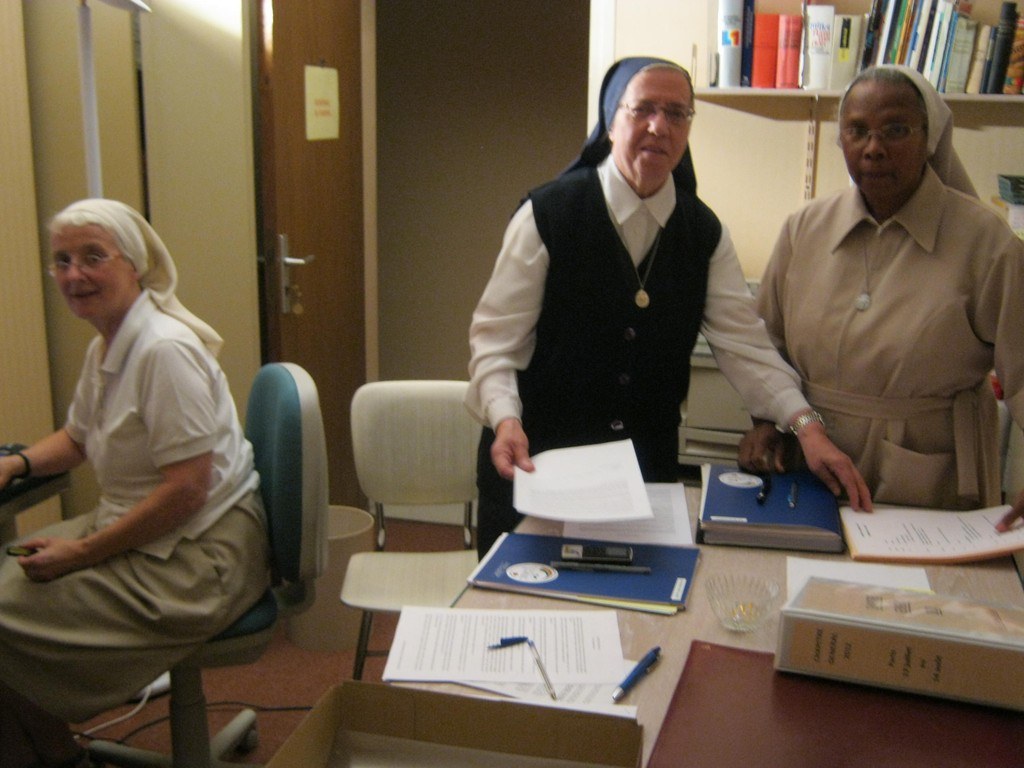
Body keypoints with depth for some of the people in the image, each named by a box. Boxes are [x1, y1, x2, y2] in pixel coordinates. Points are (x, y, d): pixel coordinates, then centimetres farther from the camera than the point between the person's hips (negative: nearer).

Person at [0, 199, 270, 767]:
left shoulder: (164, 350, -21)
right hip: (137, 532, 10)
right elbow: (77, 438, 26)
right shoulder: (105, 346, 9)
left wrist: (82, 554, -19)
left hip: (196, 558, -10)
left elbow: (186, 490, -25)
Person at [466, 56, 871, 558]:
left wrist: (804, 424, -16)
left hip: (649, 469, 3)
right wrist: (505, 420, -25)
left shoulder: (704, 233, 3)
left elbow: (742, 342, -3)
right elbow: (495, 339, -9)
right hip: (536, 462, -3)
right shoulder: (547, 215, -8)